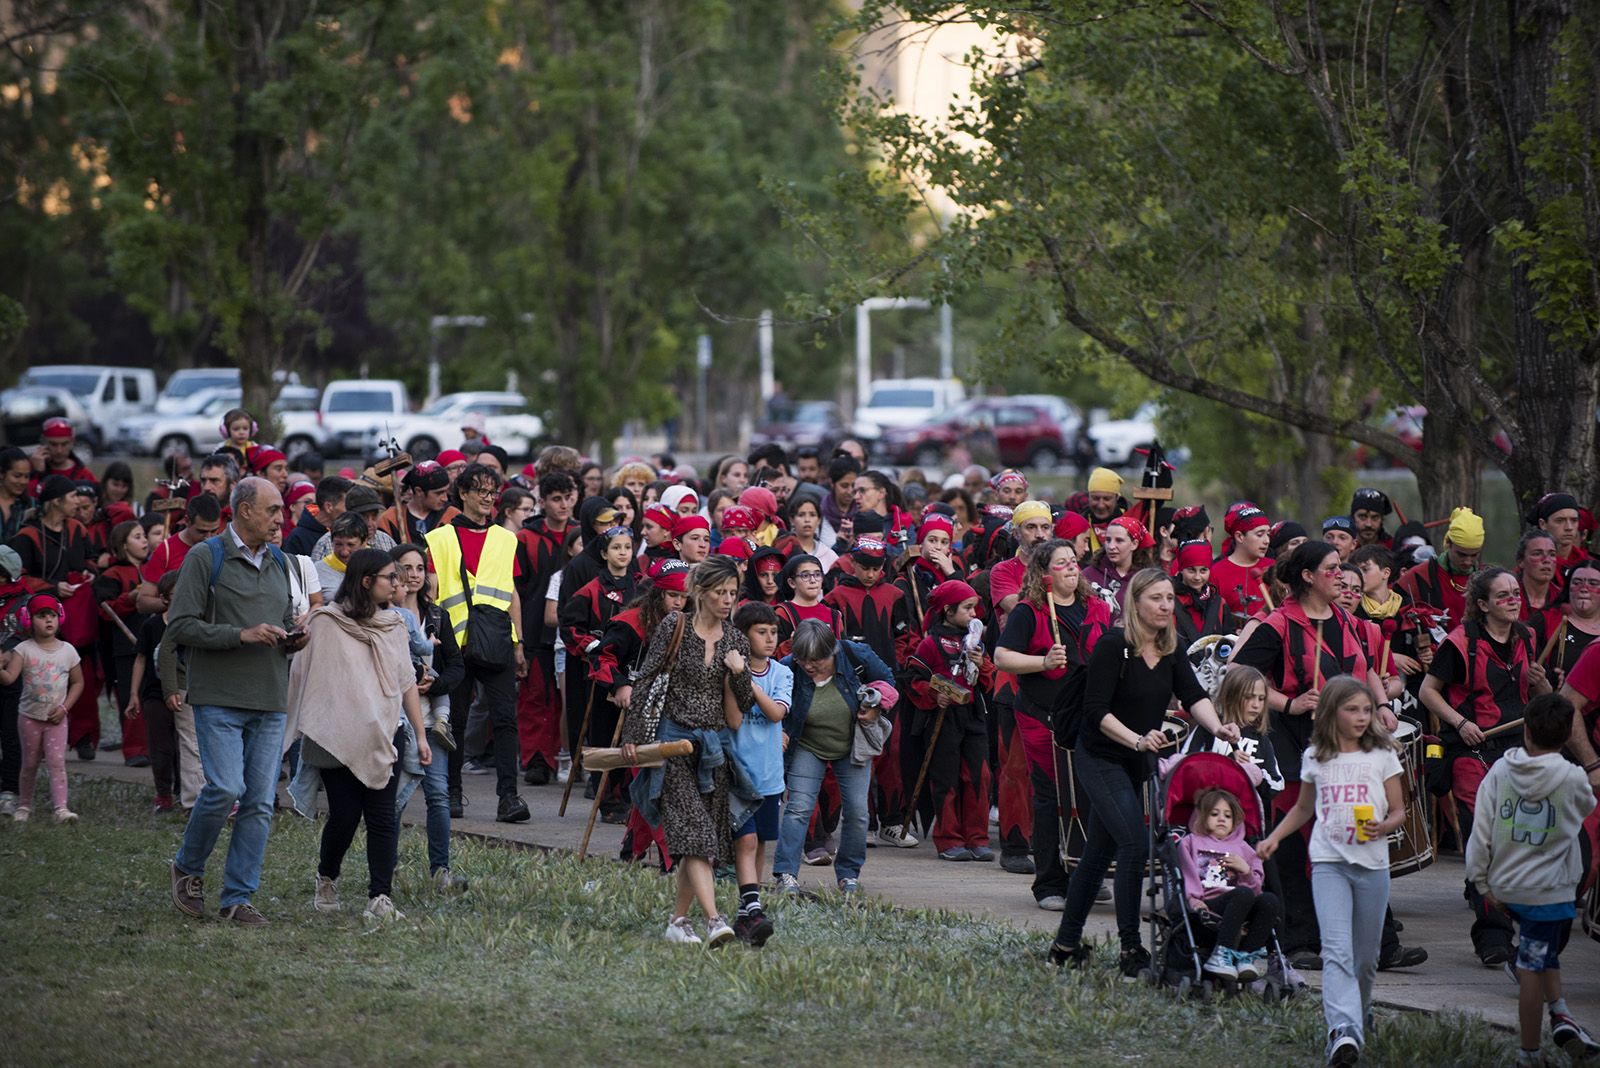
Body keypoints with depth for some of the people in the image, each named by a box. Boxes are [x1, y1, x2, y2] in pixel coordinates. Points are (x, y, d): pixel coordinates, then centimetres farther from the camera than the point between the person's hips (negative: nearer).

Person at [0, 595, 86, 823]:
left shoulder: (67, 651, -1)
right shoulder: (24, 650, -7)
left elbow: (78, 682, 7)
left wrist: (64, 707, -6)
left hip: (55, 719, 0)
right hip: (30, 716, 0)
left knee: (57, 762, -10)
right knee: (30, 763, 11)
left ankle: (61, 808, -16)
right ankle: (24, 805, 26)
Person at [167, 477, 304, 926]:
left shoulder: (279, 563, 16)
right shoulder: (205, 558, -4)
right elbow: (180, 626, -10)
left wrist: (294, 639, 3)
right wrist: (242, 635, -18)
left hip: (270, 702, 6)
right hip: (220, 698, -6)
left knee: (260, 802, 1)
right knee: (225, 789, -16)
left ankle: (238, 897, 7)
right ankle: (187, 869, 8)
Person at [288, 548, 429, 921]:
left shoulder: (393, 625, 12)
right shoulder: (326, 623, -3)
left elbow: (407, 682, 15)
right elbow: (305, 677, 0)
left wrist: (421, 735, 12)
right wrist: (307, 730, -5)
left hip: (384, 735, 4)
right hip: (339, 736, -4)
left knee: (382, 816, -6)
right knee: (344, 816, -2)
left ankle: (380, 898, -8)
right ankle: (326, 880, 24)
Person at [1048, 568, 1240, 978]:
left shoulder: (1172, 651, 4)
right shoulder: (1113, 645, -17)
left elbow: (1194, 696, -8)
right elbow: (1096, 710, -20)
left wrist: (1217, 728, -27)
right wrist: (1137, 740, -32)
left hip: (1137, 763, 8)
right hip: (1100, 758, -7)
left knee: (1100, 851, 14)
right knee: (1134, 845, -17)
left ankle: (1066, 943, 24)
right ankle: (1131, 951, -12)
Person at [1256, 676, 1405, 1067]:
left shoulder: (1382, 756, 4)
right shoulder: (1315, 758, 8)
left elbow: (1399, 810, 6)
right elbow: (1304, 807, 24)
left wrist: (1383, 826, -15)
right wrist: (1274, 837, 13)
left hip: (1372, 863, 0)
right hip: (1329, 862, 0)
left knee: (1365, 956, 8)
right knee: (1336, 949, -17)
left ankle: (1359, 1015, 35)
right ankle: (1343, 1030, -30)